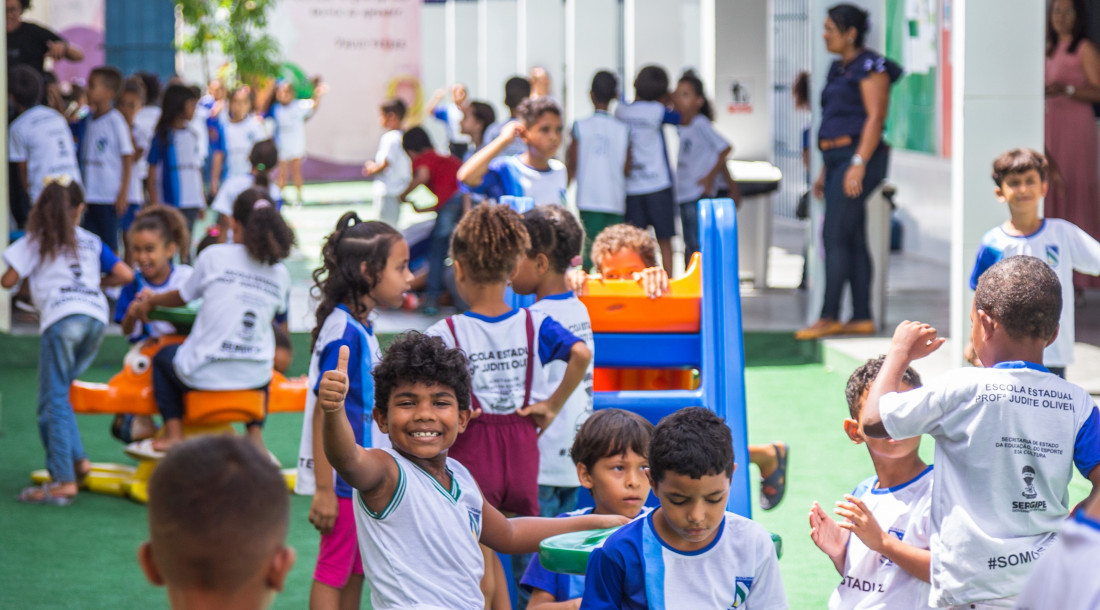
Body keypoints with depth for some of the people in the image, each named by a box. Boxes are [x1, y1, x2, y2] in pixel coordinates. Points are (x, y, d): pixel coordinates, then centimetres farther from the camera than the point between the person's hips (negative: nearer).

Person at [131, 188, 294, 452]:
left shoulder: (214, 256, -7)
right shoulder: (280, 274, 2)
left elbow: (182, 298, 7)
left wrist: (149, 301, 30)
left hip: (204, 375, -3)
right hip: (253, 379, 3)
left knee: (163, 357, 31)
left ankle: (174, 432, 19)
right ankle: (255, 433, 22)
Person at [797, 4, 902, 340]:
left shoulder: (870, 67, -8)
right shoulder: (839, 69, 19)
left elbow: (876, 117, -15)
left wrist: (859, 164, -22)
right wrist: (825, 171, 21)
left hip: (857, 157, -9)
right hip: (838, 159, 9)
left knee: (834, 235, -12)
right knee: (853, 240, 7)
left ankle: (829, 316, -11)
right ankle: (862, 317, 7)